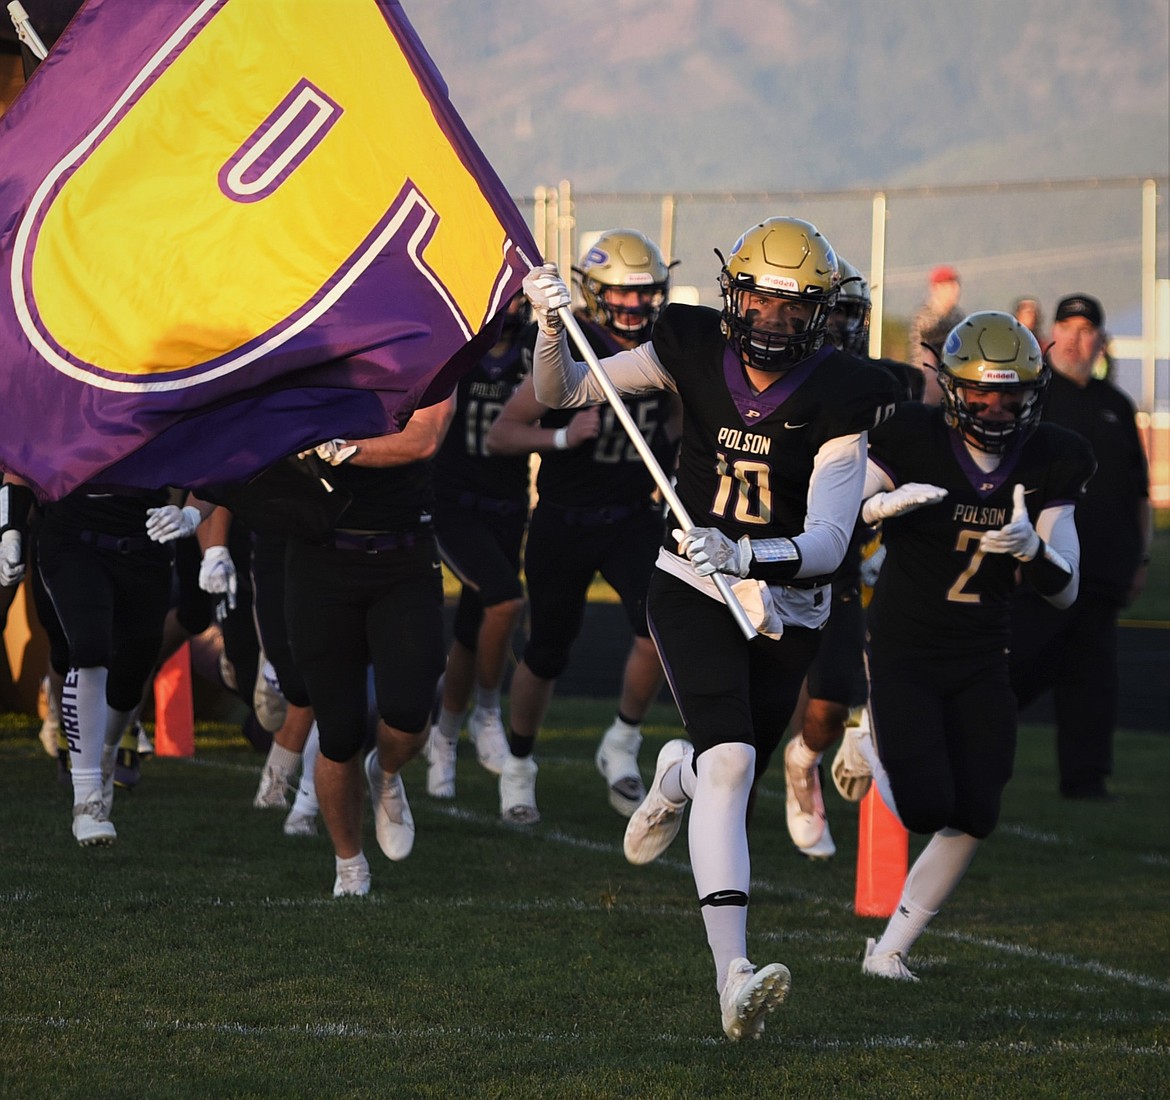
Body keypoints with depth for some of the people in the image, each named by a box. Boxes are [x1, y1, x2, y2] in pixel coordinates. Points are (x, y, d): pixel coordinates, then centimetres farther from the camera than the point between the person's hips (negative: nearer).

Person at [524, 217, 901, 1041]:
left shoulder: (839, 399, -14)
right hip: (693, 590, -1)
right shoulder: (695, 353, -7)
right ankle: (734, 975, -30)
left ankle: (680, 778, 54)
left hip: (787, 607, 1)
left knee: (729, 778, 12)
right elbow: (563, 393, 3)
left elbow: (827, 544, -20)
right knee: (732, 763, -22)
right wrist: (553, 326, -16)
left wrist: (745, 554, -37)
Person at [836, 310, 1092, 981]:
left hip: (982, 662, 4)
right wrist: (885, 503, -32)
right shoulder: (912, 440, -13)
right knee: (926, 807, -14)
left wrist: (1029, 547, -22)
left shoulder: (1048, 465, -2)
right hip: (903, 653, -4)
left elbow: (1065, 592, -1)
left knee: (974, 817, -6)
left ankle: (892, 947, 12)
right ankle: (868, 747, 22)